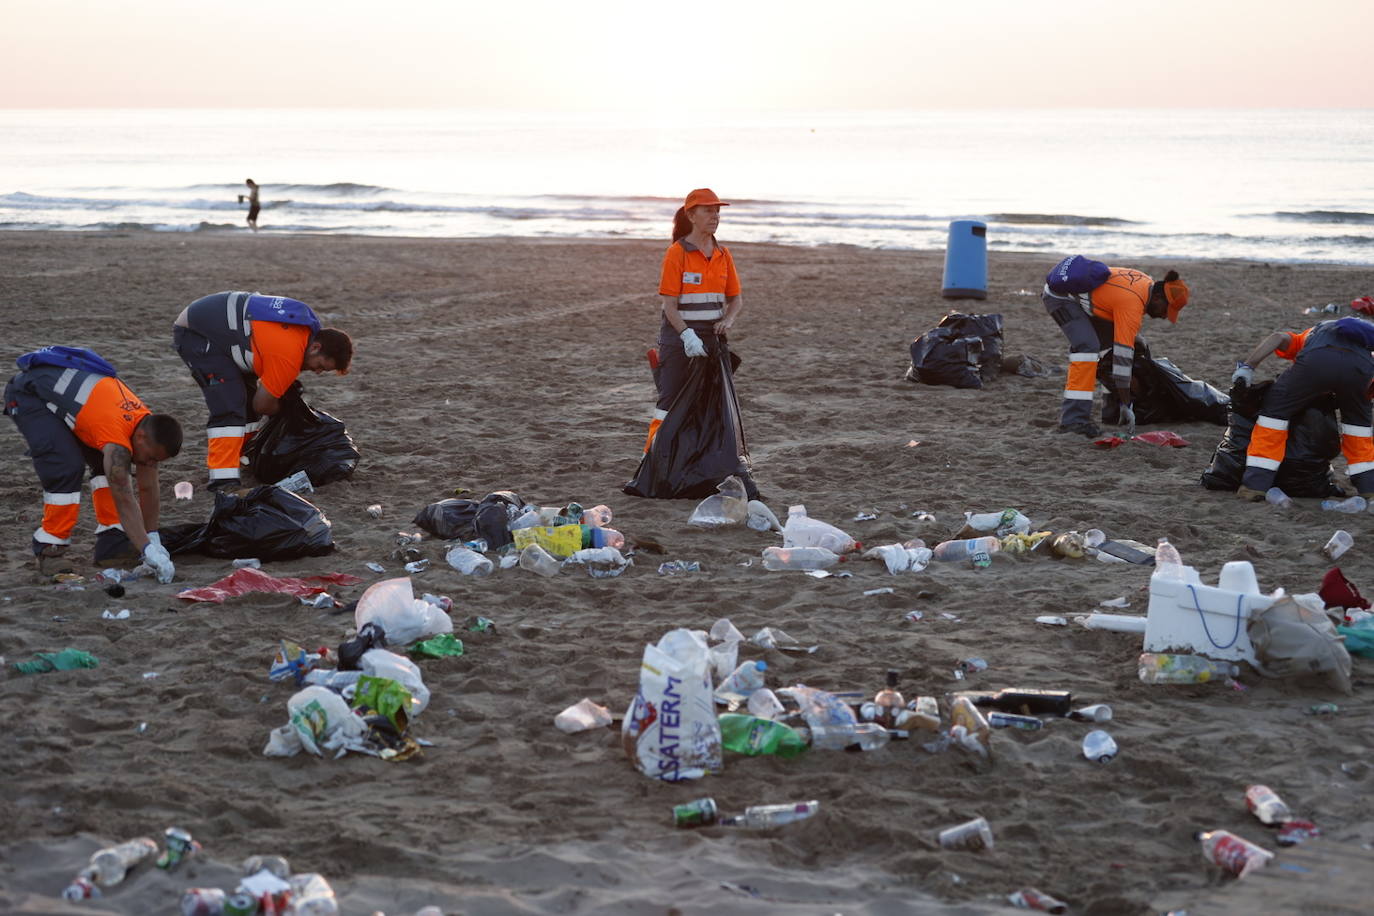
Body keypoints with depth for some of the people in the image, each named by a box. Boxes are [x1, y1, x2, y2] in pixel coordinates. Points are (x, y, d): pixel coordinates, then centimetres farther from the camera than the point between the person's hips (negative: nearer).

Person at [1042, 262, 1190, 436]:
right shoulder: (1132, 305, -26)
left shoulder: (1147, 283, 2)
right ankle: (1073, 418, -29)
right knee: (1088, 346, -25)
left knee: (1109, 337, 17)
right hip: (1059, 296, -11)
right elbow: (1123, 355, -26)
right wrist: (1126, 406, -22)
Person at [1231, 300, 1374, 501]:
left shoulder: (1309, 336, 41)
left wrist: (1247, 366, 12)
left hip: (1317, 359, -2)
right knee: (1358, 420, 31)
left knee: (1275, 410, 17)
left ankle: (1255, 484, 10)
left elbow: (1279, 338, 18)